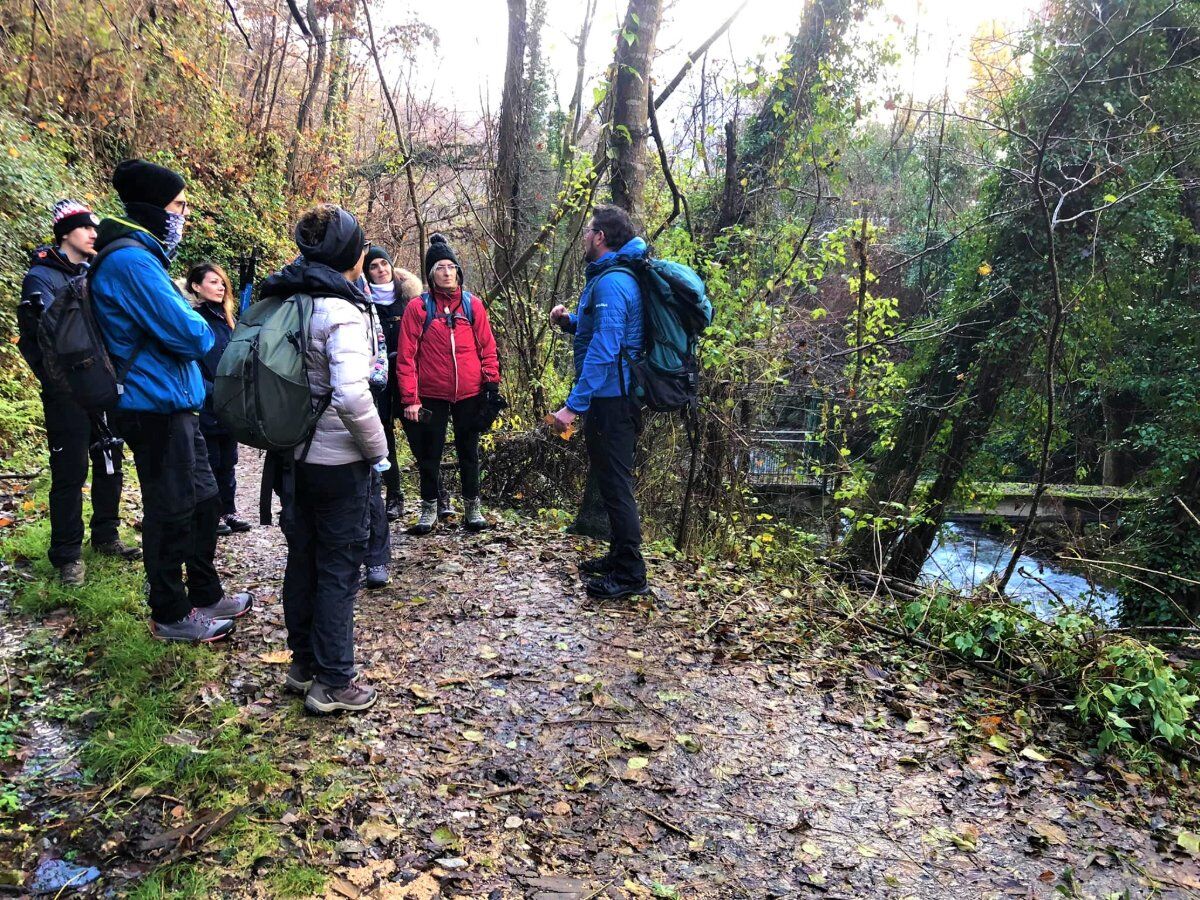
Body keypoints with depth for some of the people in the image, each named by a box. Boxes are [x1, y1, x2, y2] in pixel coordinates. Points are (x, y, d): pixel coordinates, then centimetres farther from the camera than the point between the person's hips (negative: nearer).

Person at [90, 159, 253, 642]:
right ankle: (170, 615, 17)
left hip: (174, 405, 10)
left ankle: (206, 595, 32)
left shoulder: (141, 254, 15)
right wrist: (205, 331, -2)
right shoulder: (131, 260, -19)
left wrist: (191, 324, -1)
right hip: (157, 407, -10)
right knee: (170, 512, 2)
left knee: (204, 500, 18)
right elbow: (188, 333, -23)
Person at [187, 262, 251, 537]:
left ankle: (228, 511, 24)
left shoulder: (224, 319, 13)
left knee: (228, 462, 14)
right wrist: (213, 392, -20)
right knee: (209, 463, 3)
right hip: (206, 408, -7)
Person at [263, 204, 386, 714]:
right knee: (339, 567, 4)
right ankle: (332, 683, 14)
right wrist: (378, 448, -13)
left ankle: (303, 663, 32)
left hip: (292, 454, 8)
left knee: (302, 557, 18)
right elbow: (351, 396, -28)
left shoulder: (280, 300, 6)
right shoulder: (342, 308, -18)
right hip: (338, 460, -7)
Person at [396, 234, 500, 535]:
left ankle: (473, 506, 26)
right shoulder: (418, 307, -4)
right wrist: (410, 398, -10)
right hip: (432, 395, -1)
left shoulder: (473, 305, 3)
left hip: (470, 394, 1)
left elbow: (487, 347, 6)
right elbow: (407, 356, -6)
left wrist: (491, 382, -3)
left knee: (468, 451, 13)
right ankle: (429, 508, 25)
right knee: (429, 453, 9)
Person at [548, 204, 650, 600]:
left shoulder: (610, 282, -18)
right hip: (615, 397, 11)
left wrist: (574, 405, -27)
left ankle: (630, 574, 6)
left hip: (610, 400, -11)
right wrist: (570, 321, 7)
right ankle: (620, 557, 32)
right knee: (612, 480, 19)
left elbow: (604, 349, -26)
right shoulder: (613, 276, 15)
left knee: (615, 483, -3)